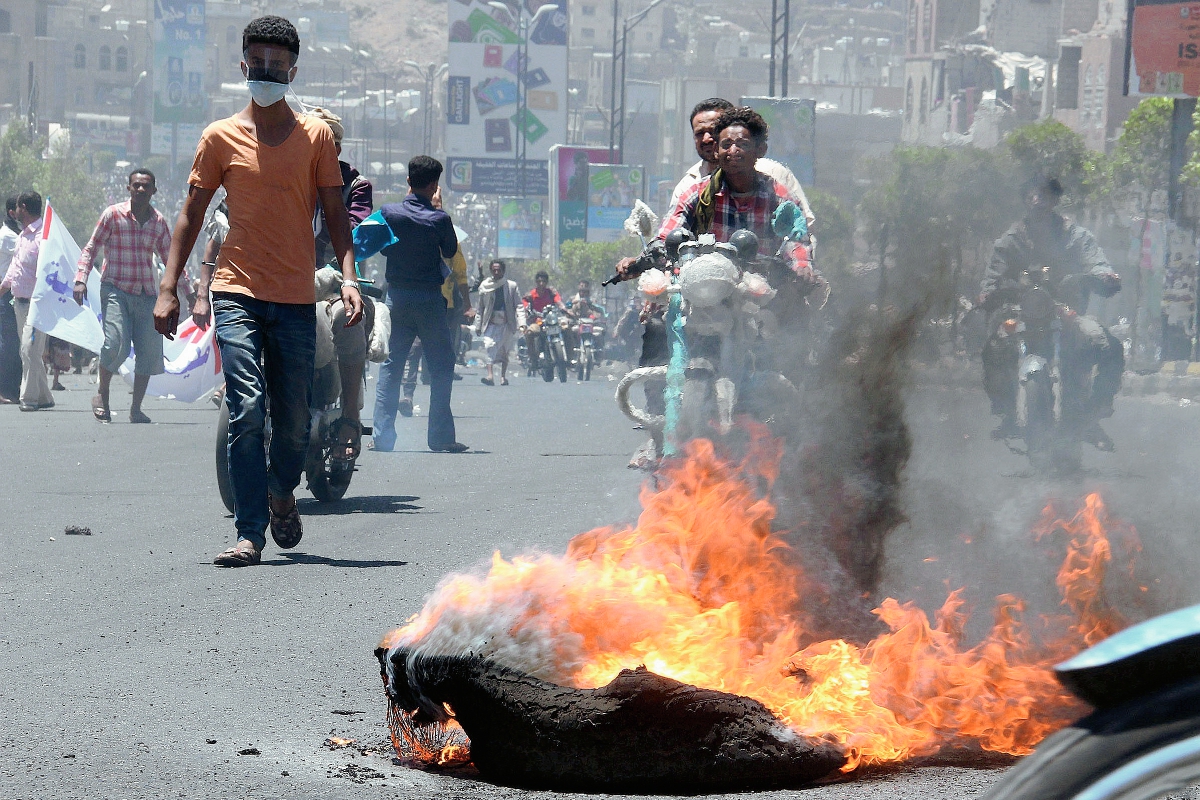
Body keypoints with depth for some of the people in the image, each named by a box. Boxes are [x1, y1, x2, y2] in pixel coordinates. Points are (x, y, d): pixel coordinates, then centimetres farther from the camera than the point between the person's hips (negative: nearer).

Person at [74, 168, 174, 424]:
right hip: (115, 289, -4)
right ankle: (102, 396, 6)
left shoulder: (159, 223, 10)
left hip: (147, 294, 4)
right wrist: (81, 279, -11)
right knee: (117, 344, -18)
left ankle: (136, 407, 10)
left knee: (149, 350, -3)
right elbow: (90, 249, 2)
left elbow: (170, 259, 20)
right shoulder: (113, 215, -1)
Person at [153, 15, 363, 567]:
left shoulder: (316, 135, 7)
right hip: (237, 293, -1)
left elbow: (335, 213, 8)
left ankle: (281, 491, 36)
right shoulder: (221, 137, 5)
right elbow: (191, 215, 8)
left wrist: (348, 276, -7)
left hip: (296, 299, 1)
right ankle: (249, 534, -12)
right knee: (247, 409, -15)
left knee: (294, 422, 4)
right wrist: (168, 288, 0)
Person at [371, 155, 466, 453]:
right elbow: (451, 252, 5)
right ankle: (440, 436, 4)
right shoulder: (439, 219, -12)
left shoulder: (389, 213, -5)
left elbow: (383, 249, 9)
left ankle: (382, 434, 3)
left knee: (390, 365, 8)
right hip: (429, 298, -2)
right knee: (441, 366, 6)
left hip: (396, 297, 3)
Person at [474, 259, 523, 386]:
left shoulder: (511, 286, 3)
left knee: (504, 352, 7)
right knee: (489, 348, -18)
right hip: (491, 323, 0)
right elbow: (480, 307, 12)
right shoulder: (485, 286, 6)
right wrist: (478, 325, 11)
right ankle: (490, 376, -28)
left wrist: (521, 323, -10)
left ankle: (503, 376, 19)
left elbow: (519, 306, 2)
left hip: (506, 324, 1)